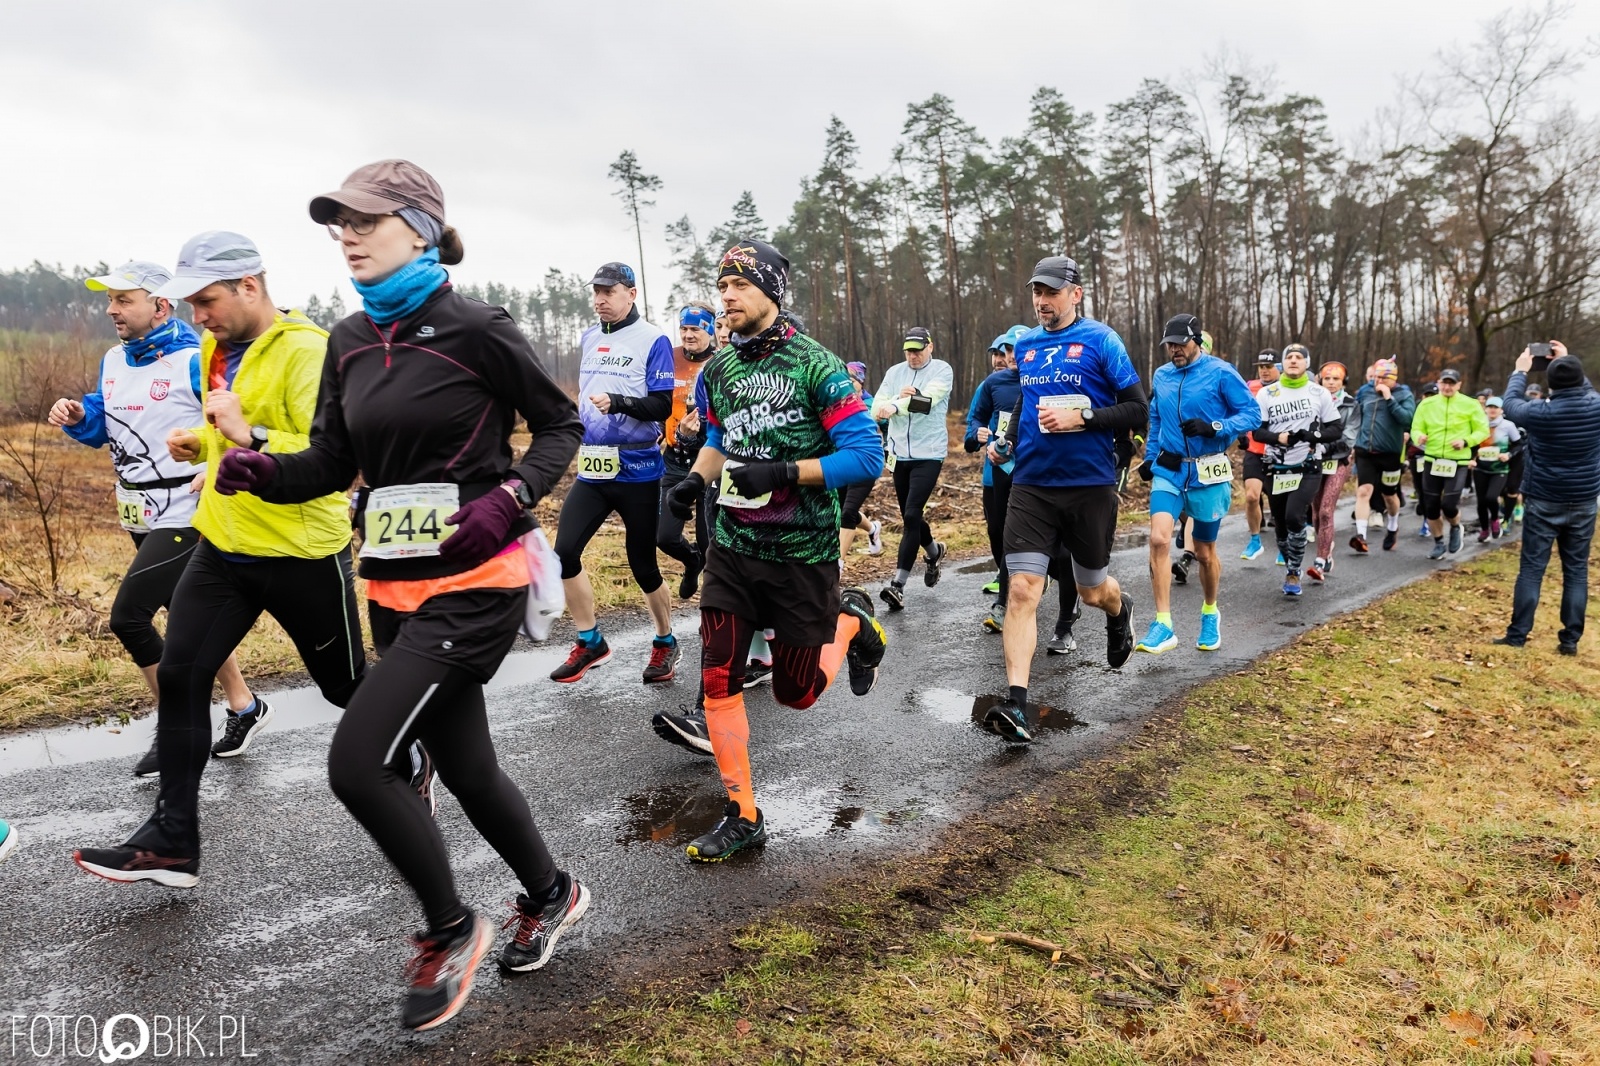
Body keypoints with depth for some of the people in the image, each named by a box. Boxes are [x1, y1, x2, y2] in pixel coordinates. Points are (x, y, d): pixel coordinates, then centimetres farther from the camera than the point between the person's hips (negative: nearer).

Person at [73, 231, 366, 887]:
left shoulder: (309, 351, -18)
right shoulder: (217, 349, 9)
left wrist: (248, 435, -30)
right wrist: (199, 441, 5)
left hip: (300, 554, -7)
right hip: (223, 545, 7)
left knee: (345, 683, 10)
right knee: (179, 676, 2)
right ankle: (171, 841, 12)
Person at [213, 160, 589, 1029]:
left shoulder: (474, 329, -10)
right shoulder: (350, 341, 9)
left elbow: (559, 426, -2)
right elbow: (330, 465, 9)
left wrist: (508, 500, -17)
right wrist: (258, 470, -10)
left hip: (473, 583, -7)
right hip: (394, 586, 7)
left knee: (358, 758, -13)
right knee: (463, 763, 15)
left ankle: (450, 930, 12)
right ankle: (551, 895, 40)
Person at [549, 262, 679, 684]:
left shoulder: (652, 340, -7)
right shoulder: (590, 338, 13)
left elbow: (662, 406, -13)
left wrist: (618, 403, -28)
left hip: (637, 470, -5)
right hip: (592, 469, 6)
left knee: (643, 565, 3)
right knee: (565, 552, -6)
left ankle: (665, 644, 25)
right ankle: (590, 643, 10)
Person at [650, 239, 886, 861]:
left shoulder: (817, 366, -12)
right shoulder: (717, 372, 6)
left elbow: (866, 457, -17)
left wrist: (783, 472, -26)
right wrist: (696, 478, 3)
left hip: (802, 553, -4)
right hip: (734, 547, 5)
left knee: (795, 693, 7)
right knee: (718, 683, -3)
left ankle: (852, 620, 36)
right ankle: (742, 817, 13)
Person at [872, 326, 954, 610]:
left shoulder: (942, 370, -4)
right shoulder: (894, 372, 8)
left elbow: (927, 400, -24)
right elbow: (876, 410, -2)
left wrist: (896, 406, -38)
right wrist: (898, 398, -21)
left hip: (929, 454, -5)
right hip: (899, 454, 5)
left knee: (911, 515, -15)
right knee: (909, 516, 15)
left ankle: (898, 585, -15)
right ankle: (934, 551, 45)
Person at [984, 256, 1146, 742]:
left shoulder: (1100, 340, -5)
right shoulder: (1025, 344, 9)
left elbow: (1137, 410, -8)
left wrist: (1080, 418, -20)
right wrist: (1007, 438, 8)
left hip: (1090, 486, -3)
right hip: (1031, 486, 3)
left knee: (1091, 590, 15)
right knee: (1022, 590, -11)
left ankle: (1120, 609, 54)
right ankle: (1015, 705, -12)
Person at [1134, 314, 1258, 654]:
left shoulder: (1221, 373, -7)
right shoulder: (1161, 376, 8)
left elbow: (1252, 414, -8)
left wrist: (1213, 427, -22)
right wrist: (1150, 458, 15)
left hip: (1208, 475, -3)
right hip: (1168, 471, 3)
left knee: (1204, 552, 10)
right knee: (1159, 539, -18)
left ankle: (1210, 614, 37)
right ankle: (1163, 626, -14)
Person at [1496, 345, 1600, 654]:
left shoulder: (1541, 413, -15)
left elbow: (1511, 404, 7)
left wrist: (1520, 371, 20)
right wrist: (1568, 361, 28)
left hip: (1544, 503, -3)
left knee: (1531, 570, 2)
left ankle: (1517, 634, 3)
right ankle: (1570, 639, 10)